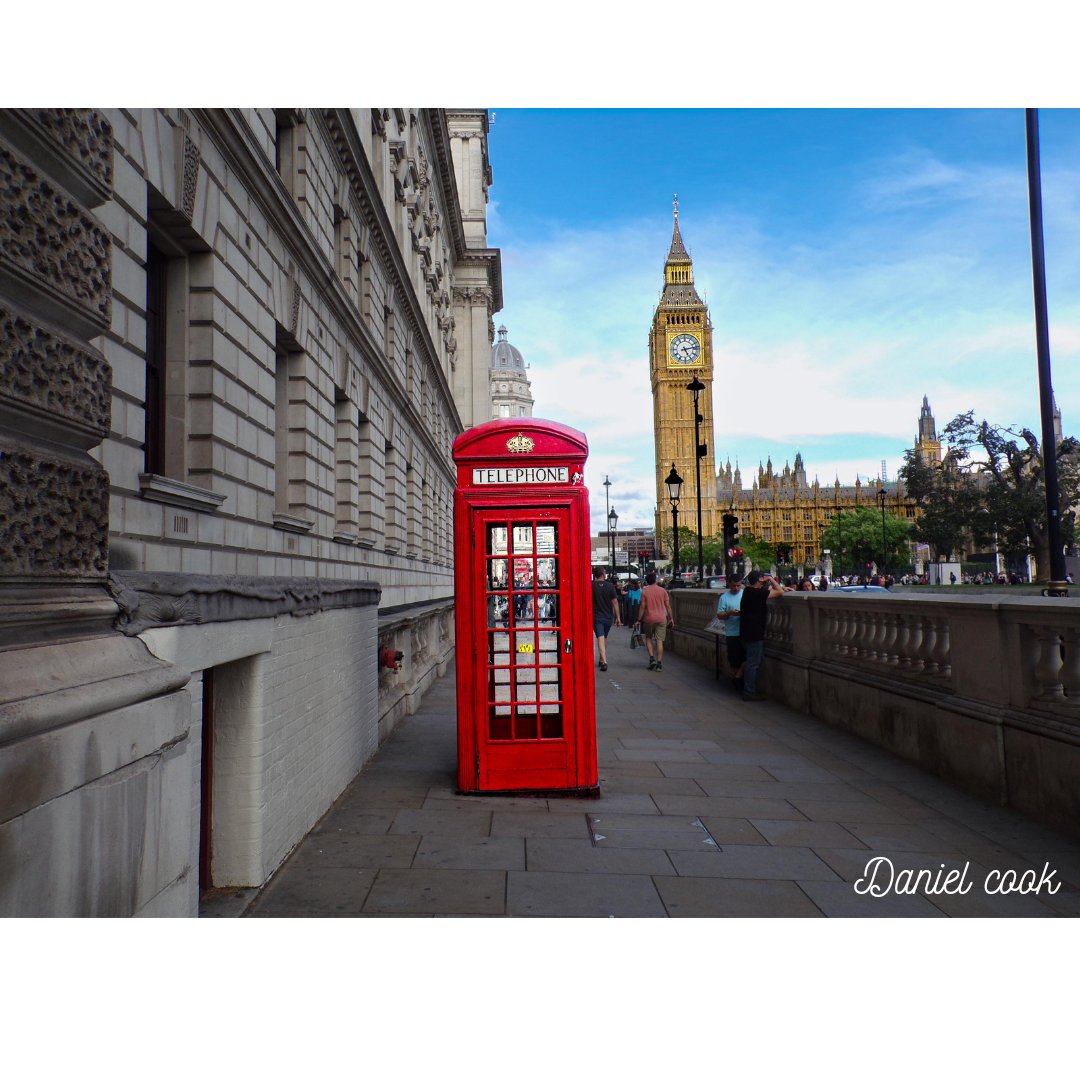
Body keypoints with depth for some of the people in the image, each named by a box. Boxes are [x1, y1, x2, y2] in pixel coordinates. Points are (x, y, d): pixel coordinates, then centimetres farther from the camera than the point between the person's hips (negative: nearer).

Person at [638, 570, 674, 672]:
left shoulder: (644, 591, -4)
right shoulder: (663, 590, 0)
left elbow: (642, 607, -6)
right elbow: (667, 605, 2)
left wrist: (639, 619, 0)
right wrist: (670, 618, 11)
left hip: (649, 619, -1)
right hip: (661, 619, 1)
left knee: (648, 638, 17)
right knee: (659, 641, 3)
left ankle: (652, 658, 2)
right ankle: (659, 664, 2)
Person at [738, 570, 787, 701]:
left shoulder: (748, 590, 8)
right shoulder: (758, 593, -20)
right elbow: (780, 592, -18)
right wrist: (771, 579, -7)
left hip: (747, 632, 10)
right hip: (754, 634, -10)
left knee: (751, 662, 19)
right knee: (753, 663, -3)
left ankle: (748, 689, 27)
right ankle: (749, 693, 1)